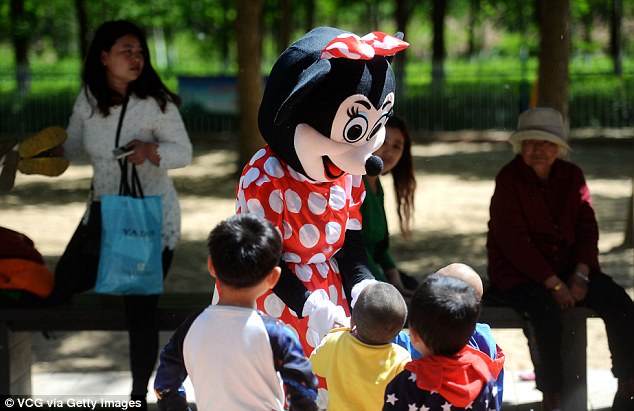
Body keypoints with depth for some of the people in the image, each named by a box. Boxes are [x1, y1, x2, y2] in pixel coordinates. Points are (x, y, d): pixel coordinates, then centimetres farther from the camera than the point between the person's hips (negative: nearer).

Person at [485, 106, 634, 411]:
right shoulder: (508, 180, -10)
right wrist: (553, 284, -21)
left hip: (566, 266, 5)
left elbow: (587, 228, 6)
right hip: (517, 272, -5)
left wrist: (581, 274, -11)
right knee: (547, 310, -35)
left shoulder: (571, 176, 5)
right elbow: (512, 241, -17)